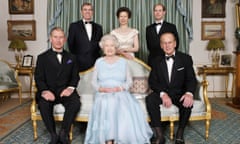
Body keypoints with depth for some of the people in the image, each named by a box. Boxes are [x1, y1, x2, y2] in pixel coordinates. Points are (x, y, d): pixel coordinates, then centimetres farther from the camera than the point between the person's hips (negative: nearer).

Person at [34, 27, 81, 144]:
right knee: (43, 104, -33)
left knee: (75, 102, -30)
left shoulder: (71, 57, 17)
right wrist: (44, 91, -20)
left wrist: (70, 88, -12)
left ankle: (63, 133, -17)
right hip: (49, 91, -1)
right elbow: (39, 78, 1)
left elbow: (75, 76, 10)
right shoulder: (42, 57, 10)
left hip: (65, 90, 1)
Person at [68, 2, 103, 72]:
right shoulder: (74, 26, 5)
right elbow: (70, 44, 4)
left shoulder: (98, 27, 14)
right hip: (80, 63, -2)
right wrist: (75, 58, 0)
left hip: (95, 62, 3)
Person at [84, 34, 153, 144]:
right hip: (103, 95, 0)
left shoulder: (123, 61, 14)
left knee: (124, 109, -32)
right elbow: (94, 81, 13)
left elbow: (129, 80, 11)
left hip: (121, 94, 0)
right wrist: (101, 88, -7)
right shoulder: (99, 62, 16)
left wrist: (120, 87, -9)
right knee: (106, 107, -33)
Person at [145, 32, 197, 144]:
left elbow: (191, 79, -5)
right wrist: (163, 94, -24)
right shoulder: (157, 61, 7)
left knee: (188, 102, -33)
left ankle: (180, 134, -10)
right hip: (162, 92, 1)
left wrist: (189, 93, -29)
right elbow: (152, 81, -2)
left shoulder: (186, 58, 3)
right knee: (150, 99, -30)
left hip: (179, 93, -1)